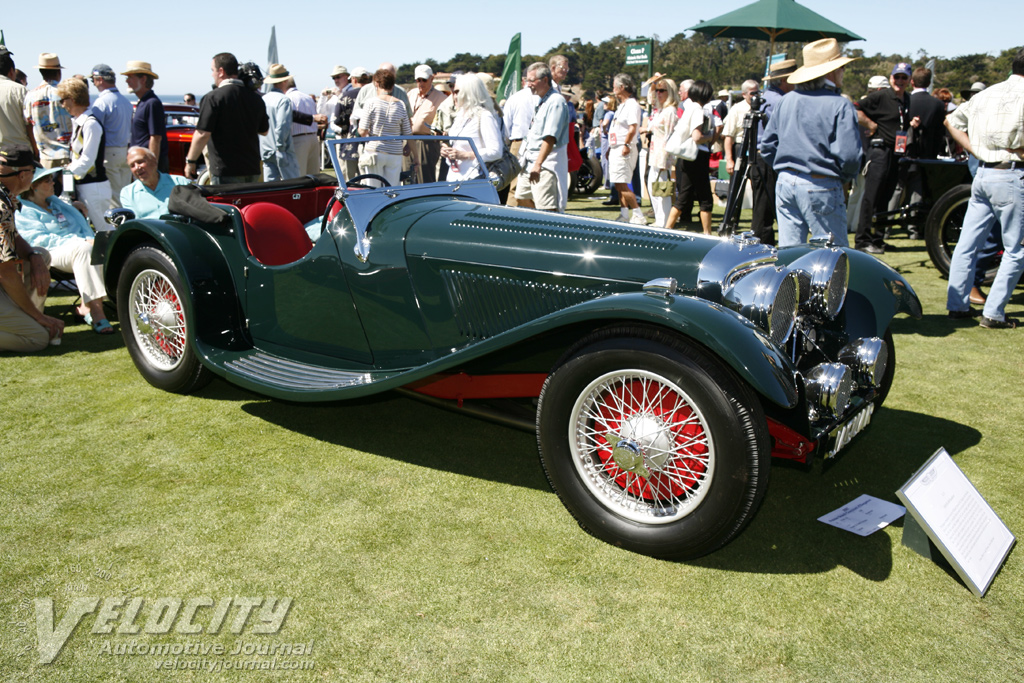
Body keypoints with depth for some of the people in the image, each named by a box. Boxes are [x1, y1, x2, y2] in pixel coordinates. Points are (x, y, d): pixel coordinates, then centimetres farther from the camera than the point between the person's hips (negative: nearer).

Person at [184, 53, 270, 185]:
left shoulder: (213, 98, -10)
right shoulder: (255, 97, 7)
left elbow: (203, 135, -14)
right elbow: (264, 131, 18)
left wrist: (190, 161, -3)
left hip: (225, 172, -6)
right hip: (252, 170, 6)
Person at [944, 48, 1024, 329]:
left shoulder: (987, 93, 12)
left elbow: (951, 121, 21)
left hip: (983, 173, 7)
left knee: (967, 243, 11)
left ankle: (957, 305, 16)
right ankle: (993, 313, 2)